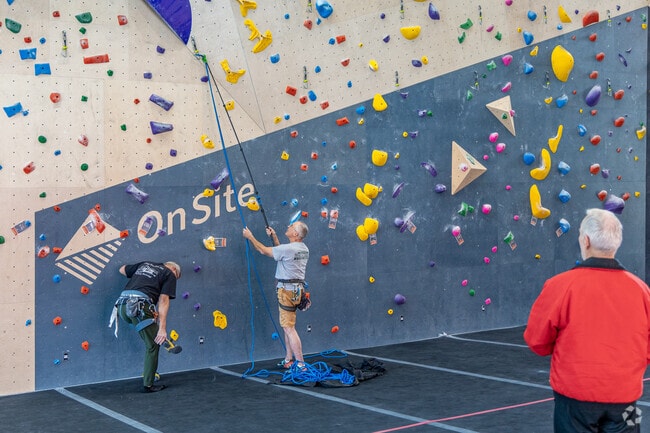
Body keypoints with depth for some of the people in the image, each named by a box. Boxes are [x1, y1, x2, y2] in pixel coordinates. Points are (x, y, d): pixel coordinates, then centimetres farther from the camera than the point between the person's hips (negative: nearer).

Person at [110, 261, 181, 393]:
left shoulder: (145, 264, 29)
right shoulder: (170, 274, 13)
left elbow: (122, 270, 40)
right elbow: (163, 300, 0)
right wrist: (162, 328, -6)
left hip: (122, 304, 6)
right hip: (138, 306, -6)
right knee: (152, 345, 7)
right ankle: (148, 385, 10)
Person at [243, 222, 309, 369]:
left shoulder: (288, 249, -19)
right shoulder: (304, 249, 8)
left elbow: (264, 251, -7)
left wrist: (250, 237, 5)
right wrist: (274, 237, 21)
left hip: (288, 290, -9)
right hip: (297, 289, 9)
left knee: (289, 328, -6)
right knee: (287, 326, 18)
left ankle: (300, 364, -6)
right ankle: (289, 359, 24)